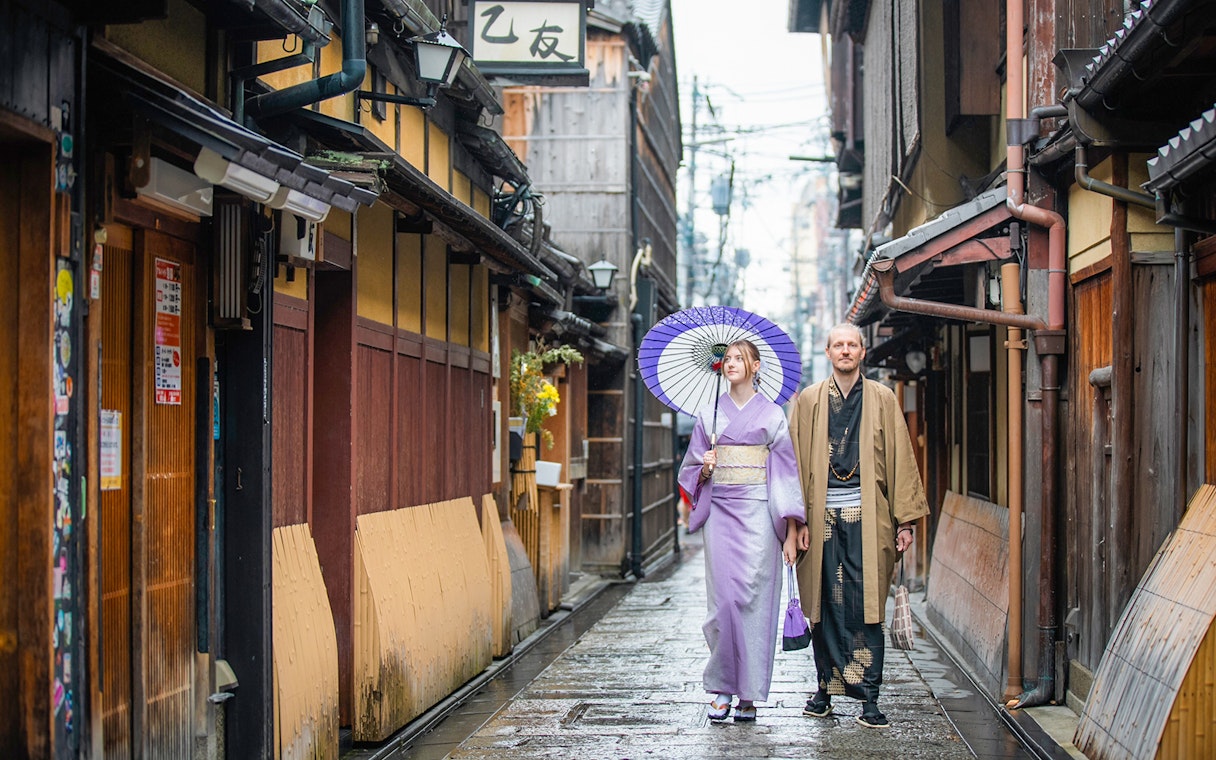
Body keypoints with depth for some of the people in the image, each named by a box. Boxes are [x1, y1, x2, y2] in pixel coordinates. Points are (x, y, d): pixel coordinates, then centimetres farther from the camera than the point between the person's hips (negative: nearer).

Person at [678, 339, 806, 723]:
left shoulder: (772, 415, 4)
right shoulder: (709, 414, 12)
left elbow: (787, 473, 1)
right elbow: (691, 471, 17)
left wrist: (791, 532, -5)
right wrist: (705, 468, -7)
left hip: (758, 514, -2)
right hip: (720, 512, 2)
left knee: (754, 598, -5)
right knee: (724, 597, -6)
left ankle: (749, 693, 1)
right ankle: (722, 687, 4)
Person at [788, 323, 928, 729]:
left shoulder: (882, 399, 8)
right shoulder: (808, 401, 10)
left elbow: (900, 459, 6)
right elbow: (795, 462, 7)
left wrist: (905, 519, 1)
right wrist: (798, 519, -1)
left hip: (867, 517, -1)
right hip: (822, 517, 1)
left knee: (867, 606, -5)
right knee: (825, 605, 3)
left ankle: (869, 698, -4)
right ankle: (826, 687, 14)